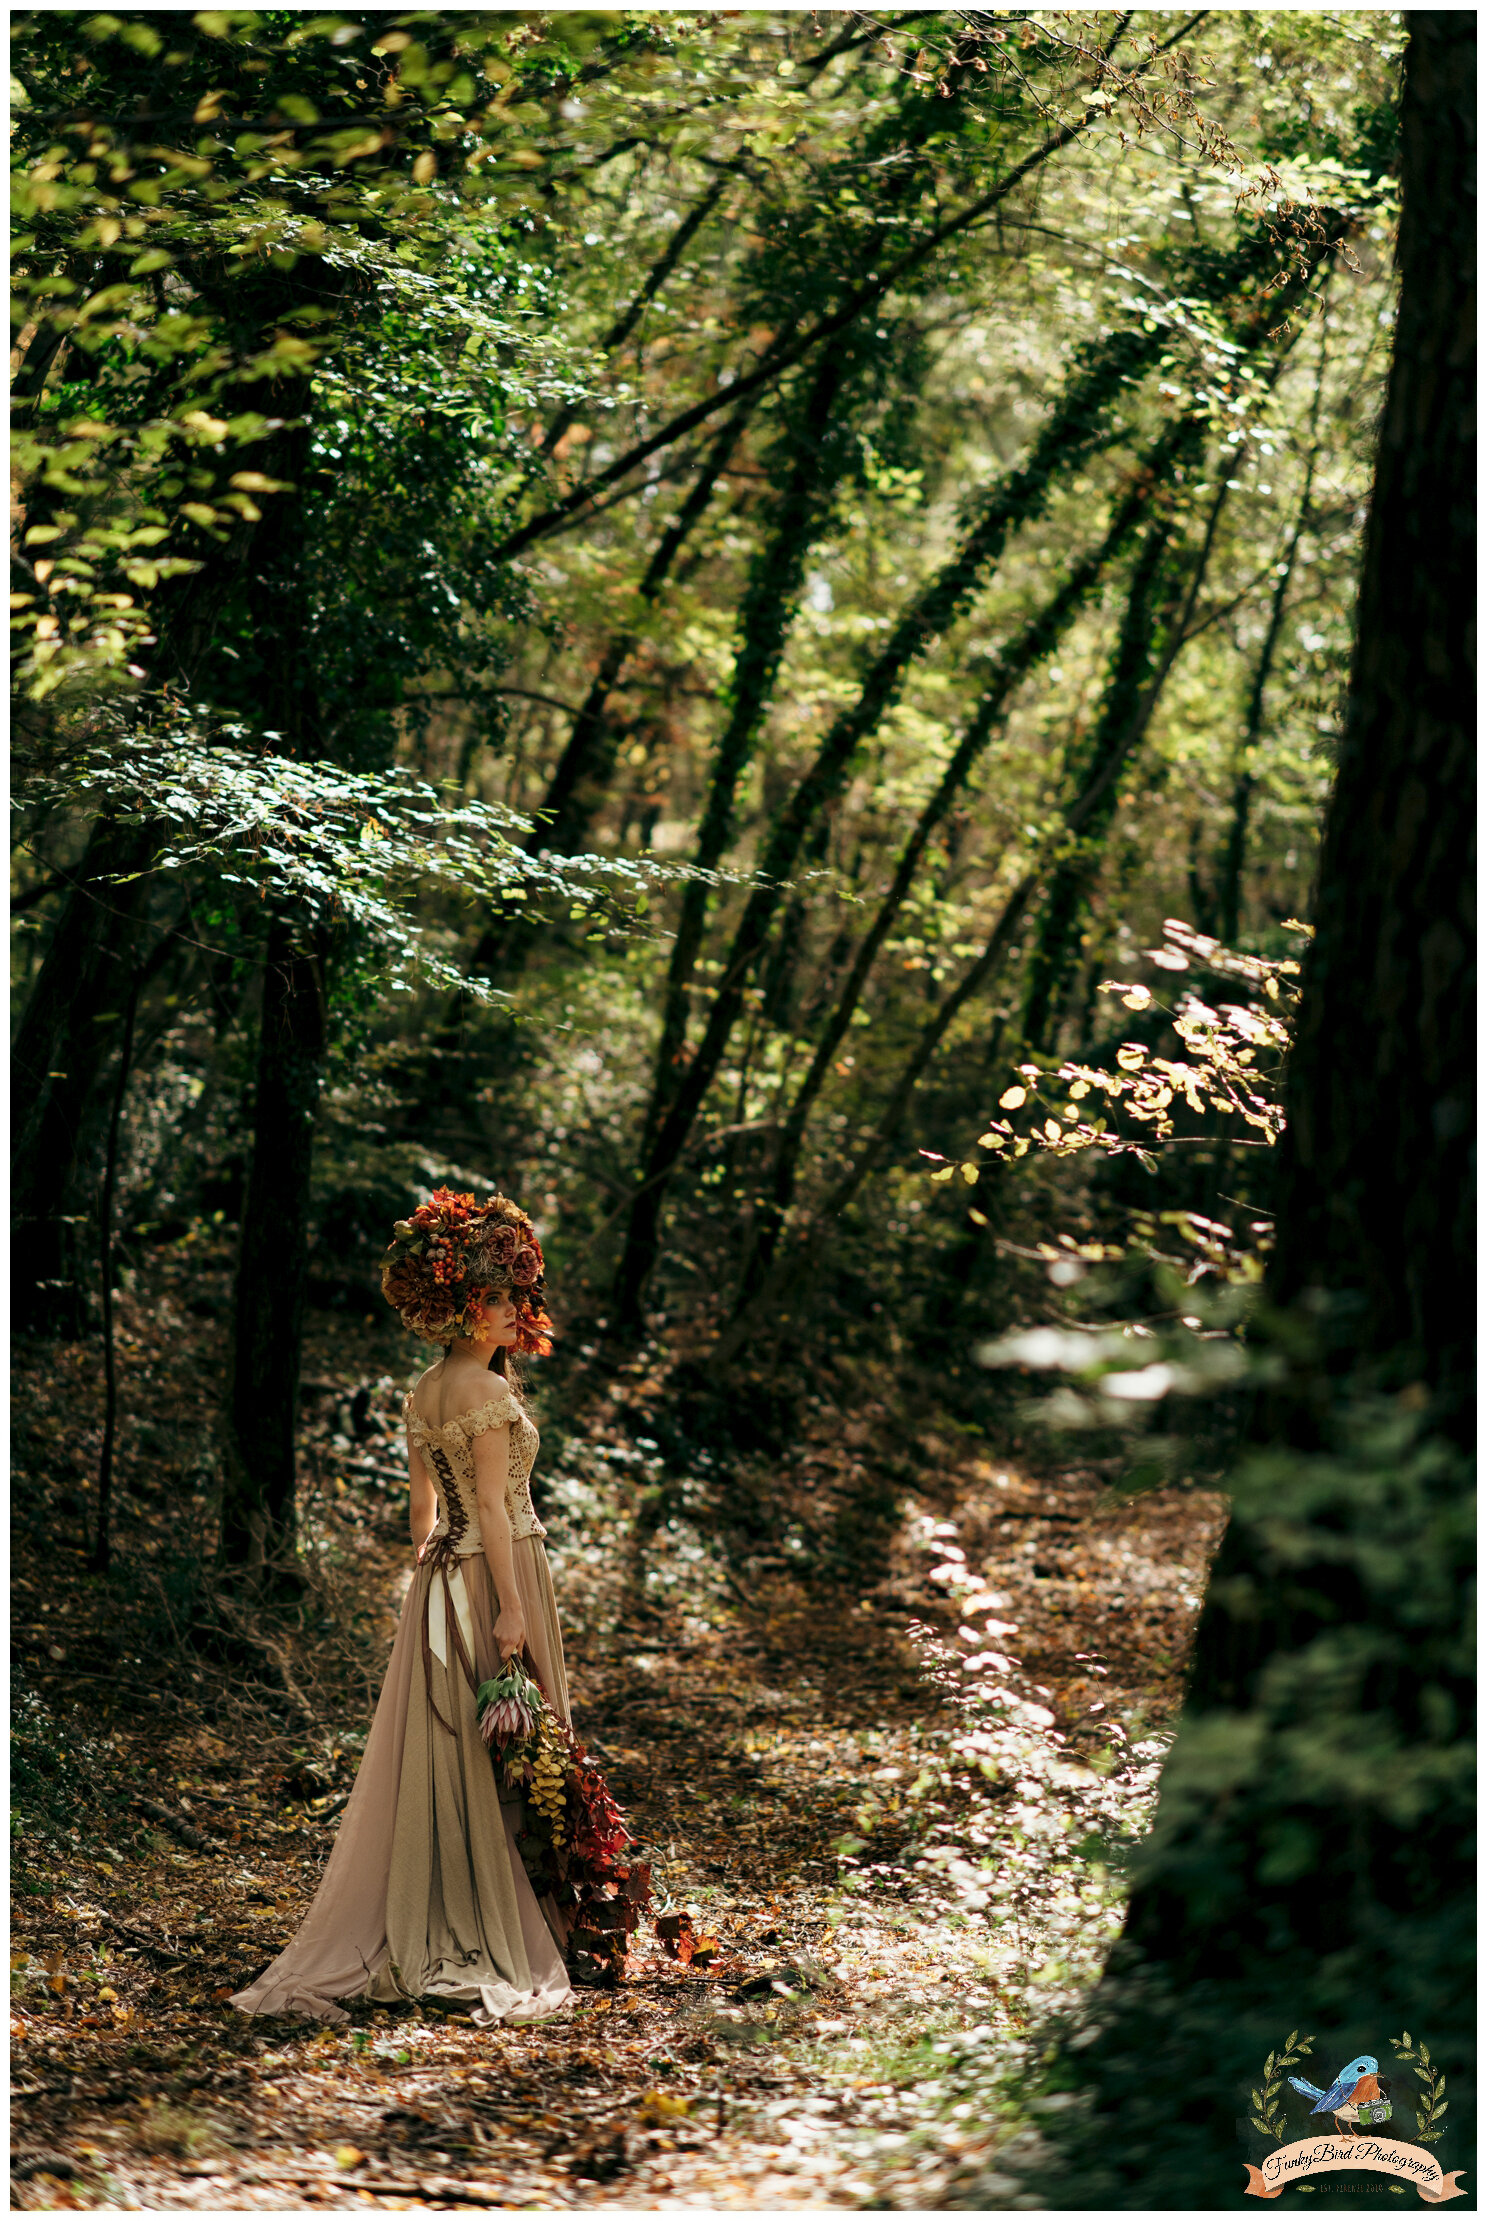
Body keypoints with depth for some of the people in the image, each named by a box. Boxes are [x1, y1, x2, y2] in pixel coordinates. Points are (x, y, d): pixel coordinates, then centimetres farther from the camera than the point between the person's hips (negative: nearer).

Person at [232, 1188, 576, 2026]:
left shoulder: (424, 1393, 11)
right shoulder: (488, 1391, -15)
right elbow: (494, 1503, -18)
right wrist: (509, 1605, -19)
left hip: (445, 1578, 8)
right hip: (498, 1572, -8)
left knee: (443, 1752, 11)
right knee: (500, 1755, -2)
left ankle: (417, 1933, 14)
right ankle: (499, 1935, 3)